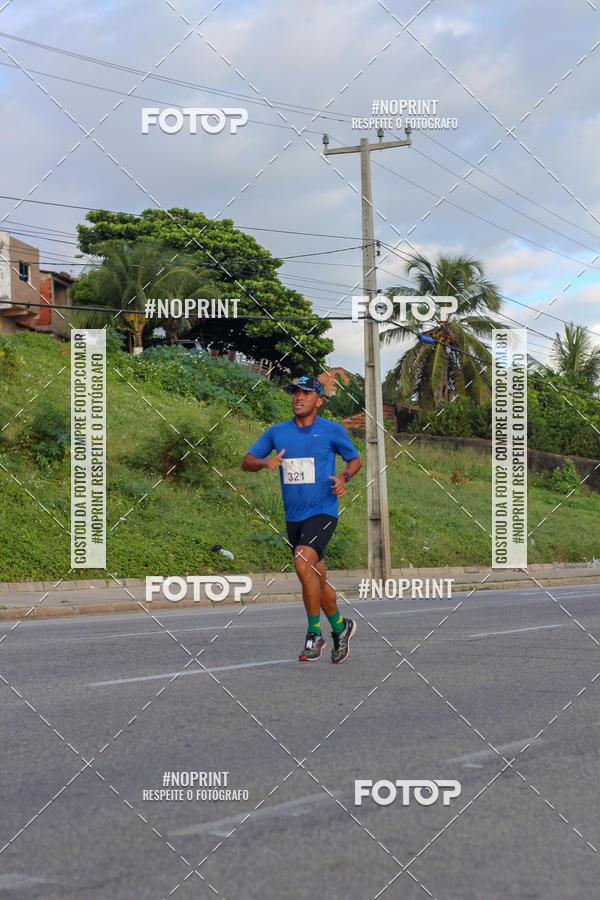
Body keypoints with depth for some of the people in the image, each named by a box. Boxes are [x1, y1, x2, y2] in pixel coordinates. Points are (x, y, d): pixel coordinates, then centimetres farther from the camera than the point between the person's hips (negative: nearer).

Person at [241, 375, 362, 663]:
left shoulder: (332, 430, -1)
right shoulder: (277, 432, 6)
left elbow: (355, 460, 12)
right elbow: (246, 462, 9)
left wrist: (344, 477, -9)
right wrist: (265, 461, -13)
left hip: (322, 512, -5)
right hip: (293, 517, 5)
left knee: (303, 562, -26)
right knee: (318, 579, 12)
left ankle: (314, 633, -14)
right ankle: (340, 627, 33)